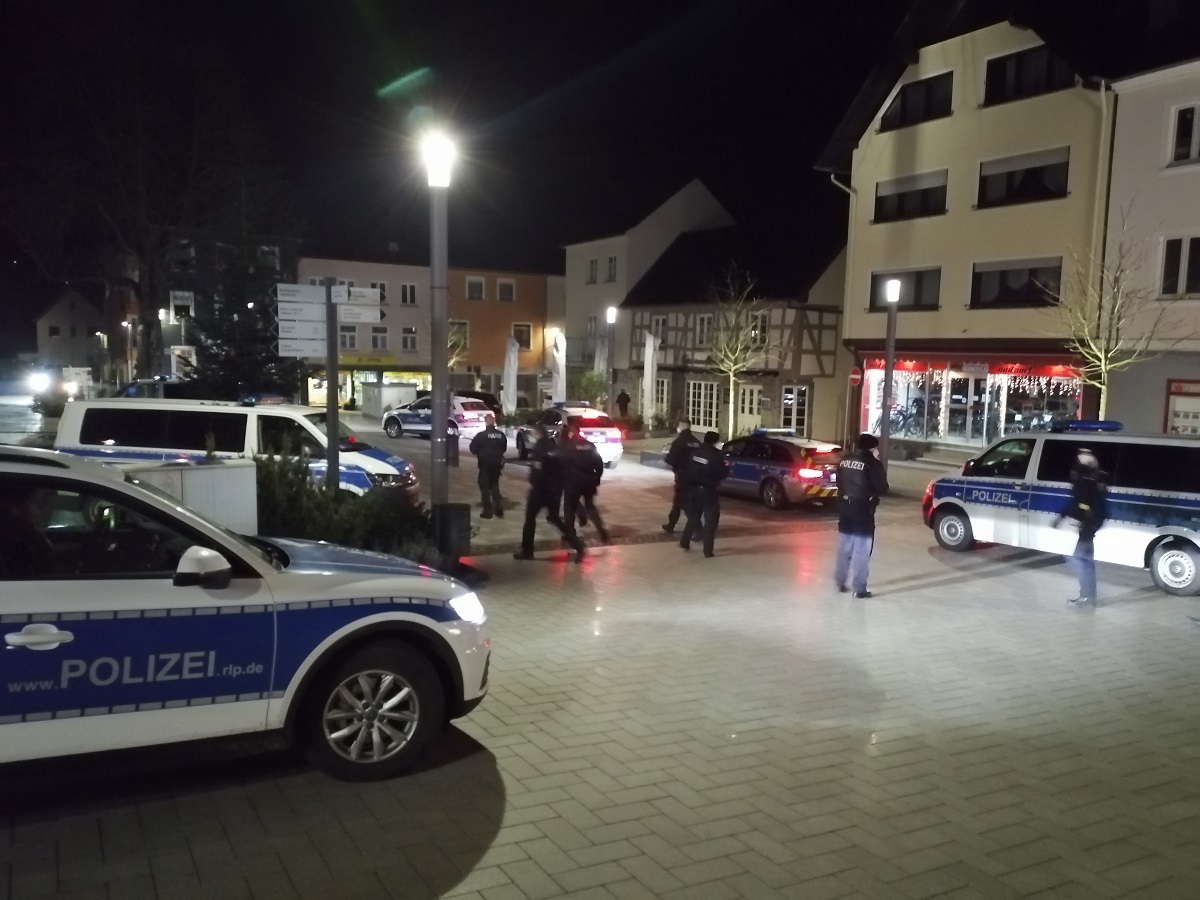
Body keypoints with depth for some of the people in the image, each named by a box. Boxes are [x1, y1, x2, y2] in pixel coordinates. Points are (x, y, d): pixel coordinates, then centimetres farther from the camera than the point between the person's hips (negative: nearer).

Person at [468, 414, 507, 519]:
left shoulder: (481, 435, -14)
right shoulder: (501, 435, 1)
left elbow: (472, 448, -10)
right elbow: (504, 448, 11)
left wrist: (479, 453, 8)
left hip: (485, 463, -5)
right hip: (497, 463, 5)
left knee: (484, 486, 3)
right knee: (494, 485, 18)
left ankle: (487, 511, 0)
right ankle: (499, 508, 11)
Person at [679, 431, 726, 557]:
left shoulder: (694, 452, 3)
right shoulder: (717, 455, -11)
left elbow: (687, 469, 7)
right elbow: (722, 474, -5)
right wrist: (725, 468, 14)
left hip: (693, 488, 5)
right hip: (708, 490, -5)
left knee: (693, 516, 23)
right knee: (710, 520, 3)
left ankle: (685, 541, 27)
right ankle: (708, 550, -1)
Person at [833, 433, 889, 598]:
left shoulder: (844, 460, 6)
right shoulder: (872, 463, -13)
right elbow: (882, 488, -11)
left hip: (845, 510, 6)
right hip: (863, 512, -6)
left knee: (844, 548, 18)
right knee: (862, 552, 2)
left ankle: (840, 582, 25)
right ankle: (859, 589, 4)